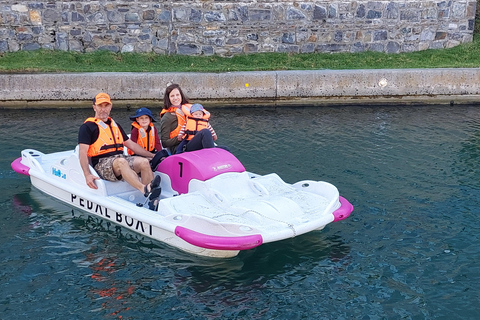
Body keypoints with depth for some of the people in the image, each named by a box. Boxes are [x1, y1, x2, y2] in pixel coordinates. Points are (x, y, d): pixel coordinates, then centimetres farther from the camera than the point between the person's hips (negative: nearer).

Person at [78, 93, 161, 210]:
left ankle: (152, 201, -34)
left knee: (144, 162, -22)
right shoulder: (88, 127, 5)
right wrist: (87, 175, -21)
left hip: (121, 158, 6)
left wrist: (153, 156, 22)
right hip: (102, 163, -6)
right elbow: (82, 153, -5)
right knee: (121, 162, -38)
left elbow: (131, 144, 29)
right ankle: (146, 190, -57)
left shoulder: (115, 125, 26)